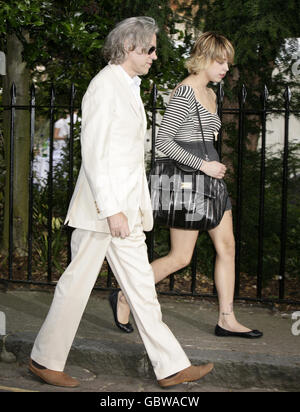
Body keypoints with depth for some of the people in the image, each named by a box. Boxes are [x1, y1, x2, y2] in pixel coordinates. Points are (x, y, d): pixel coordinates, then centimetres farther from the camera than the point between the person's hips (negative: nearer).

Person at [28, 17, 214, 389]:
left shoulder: (128, 88, 16)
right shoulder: (105, 86, -14)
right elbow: (93, 153, -19)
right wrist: (112, 210, -22)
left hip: (123, 209, 9)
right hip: (100, 206, -9)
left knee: (141, 286, 9)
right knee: (77, 282, 2)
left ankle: (171, 367, 13)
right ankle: (45, 360, 18)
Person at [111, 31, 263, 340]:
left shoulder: (210, 94, 15)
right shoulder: (185, 92, -14)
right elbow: (163, 141, -19)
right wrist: (203, 165, -20)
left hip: (210, 179, 9)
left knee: (227, 247, 6)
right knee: (180, 257, -6)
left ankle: (226, 320, 12)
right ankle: (125, 296, 9)